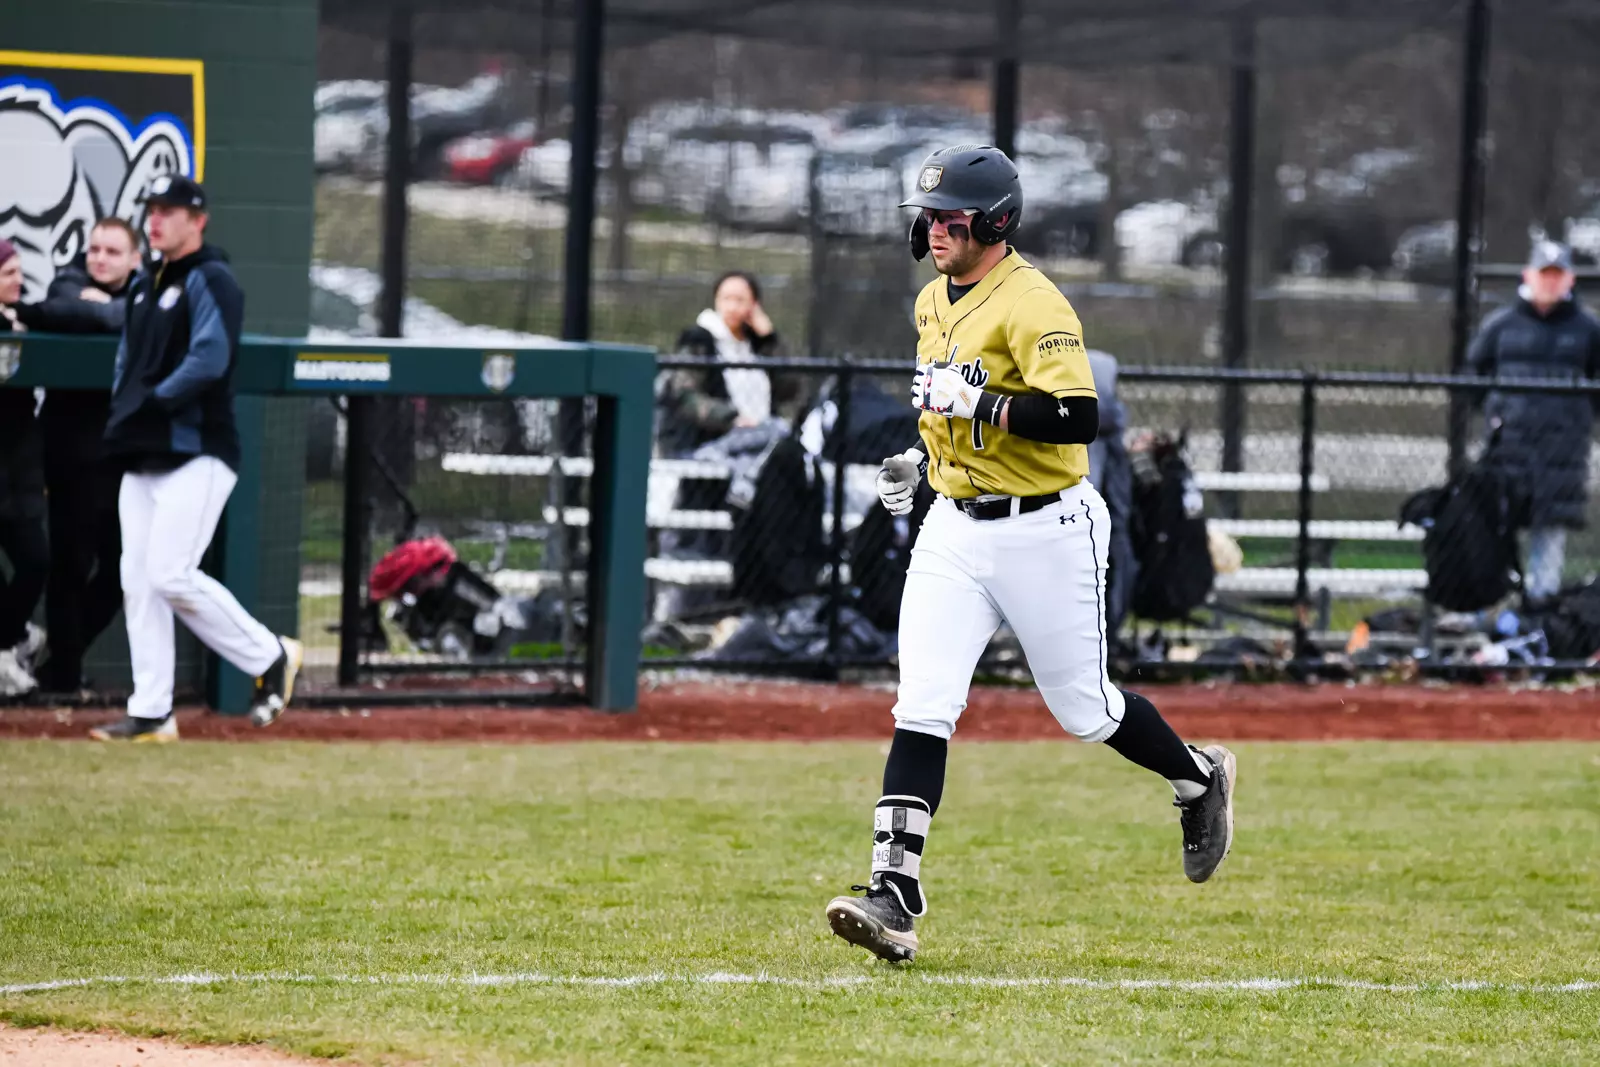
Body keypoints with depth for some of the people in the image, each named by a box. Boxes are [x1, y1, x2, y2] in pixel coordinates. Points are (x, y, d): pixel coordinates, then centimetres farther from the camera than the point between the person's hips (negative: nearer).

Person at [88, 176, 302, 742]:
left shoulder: (211, 281, -8)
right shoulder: (145, 286, 18)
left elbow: (209, 360, -20)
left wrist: (153, 401, -14)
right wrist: (123, 410, 7)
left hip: (196, 454, -9)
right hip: (143, 456, 9)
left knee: (171, 575, -16)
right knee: (138, 582, 3)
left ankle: (269, 658, 1)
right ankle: (150, 713, 5)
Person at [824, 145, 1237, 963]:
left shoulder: (1033, 306, -18)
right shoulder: (934, 302, 10)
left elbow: (1077, 418, -29)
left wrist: (977, 406, -30)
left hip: (1044, 531, -7)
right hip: (954, 528, 7)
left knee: (1084, 709, 8)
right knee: (921, 708, -8)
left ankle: (1199, 779, 38)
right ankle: (894, 895, -15)